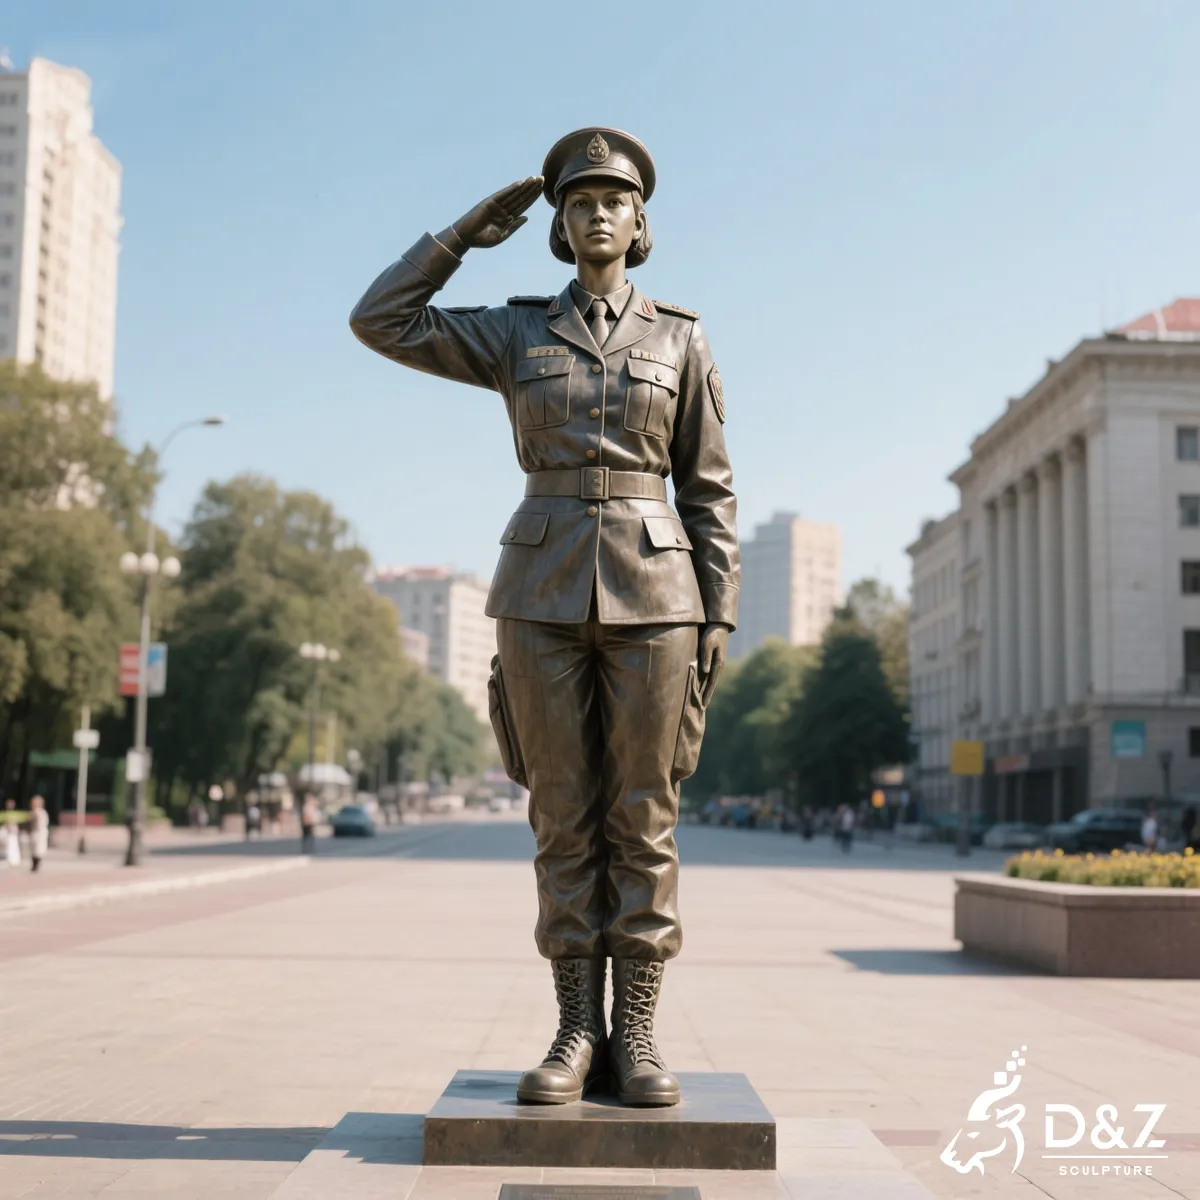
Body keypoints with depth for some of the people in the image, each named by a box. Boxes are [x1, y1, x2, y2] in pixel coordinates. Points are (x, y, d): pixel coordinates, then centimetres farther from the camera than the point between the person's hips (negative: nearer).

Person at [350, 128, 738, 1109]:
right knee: (566, 816, 1)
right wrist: (470, 231, 11)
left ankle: (636, 1035, 7)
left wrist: (719, 614, 0)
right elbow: (379, 322, 6)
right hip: (543, 587, 1)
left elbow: (709, 489, 8)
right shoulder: (517, 334, 12)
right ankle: (577, 1032, 8)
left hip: (651, 586, -1)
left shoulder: (681, 338, 10)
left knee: (642, 817, -1)